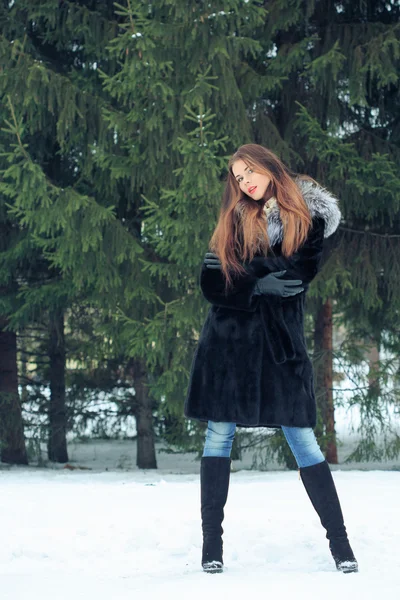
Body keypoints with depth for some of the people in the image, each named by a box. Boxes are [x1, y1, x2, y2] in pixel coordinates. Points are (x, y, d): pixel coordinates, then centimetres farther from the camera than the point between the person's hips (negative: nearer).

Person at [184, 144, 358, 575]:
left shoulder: (308, 215, 1)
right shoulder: (234, 220, 10)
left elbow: (299, 274, -11)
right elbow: (211, 284, 1)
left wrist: (243, 279, -12)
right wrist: (259, 286, -14)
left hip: (280, 344, -3)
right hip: (228, 340, 3)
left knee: (303, 440, -4)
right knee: (219, 436, 1)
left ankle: (339, 541, 2)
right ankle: (211, 541, 7)